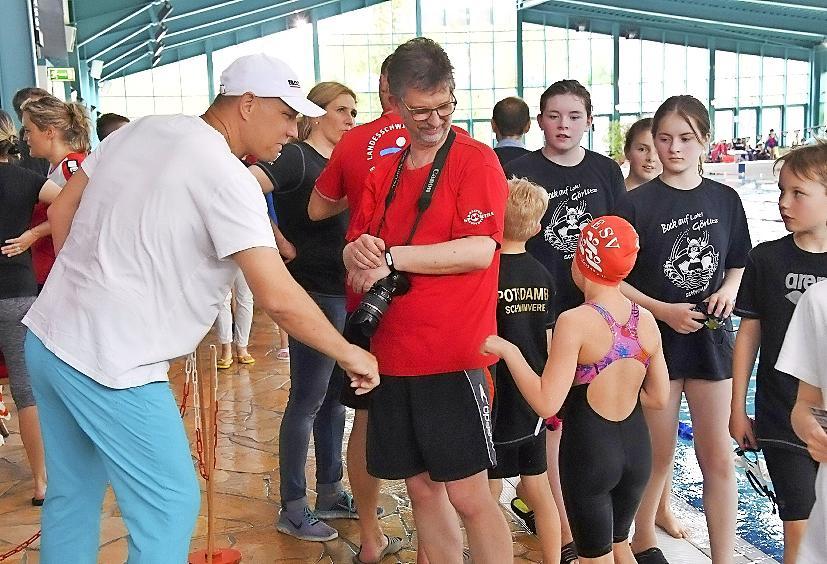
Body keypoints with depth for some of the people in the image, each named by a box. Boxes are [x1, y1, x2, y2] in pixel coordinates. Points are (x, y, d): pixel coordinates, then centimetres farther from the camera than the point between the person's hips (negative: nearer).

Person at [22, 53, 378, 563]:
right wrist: (350, 354, -9)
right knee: (172, 506, 4)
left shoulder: (142, 130, 6)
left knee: (72, 496, 21)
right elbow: (279, 298, -22)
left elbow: (62, 211, 13)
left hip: (47, 335, 9)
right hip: (109, 365, -9)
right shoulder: (227, 178, -17)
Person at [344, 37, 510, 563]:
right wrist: (359, 253, -10)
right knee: (422, 487, 15)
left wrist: (390, 256, -14)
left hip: (451, 356, -6)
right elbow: (357, 250, 14)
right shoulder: (385, 173, 13)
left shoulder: (476, 160, -6)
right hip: (393, 355, 6)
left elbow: (479, 249, -17)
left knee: (469, 495, 0)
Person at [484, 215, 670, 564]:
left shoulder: (575, 322, -20)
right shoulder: (646, 321, -2)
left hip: (588, 449, -6)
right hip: (636, 447, 6)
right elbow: (659, 398, 5)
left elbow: (546, 404, -24)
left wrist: (508, 351, -16)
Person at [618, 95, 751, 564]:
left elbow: (738, 264, 14)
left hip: (710, 337, 3)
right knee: (658, 453, 10)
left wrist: (728, 289, -7)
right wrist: (663, 310, -17)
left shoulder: (726, 200, 3)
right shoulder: (638, 203, -7)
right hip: (655, 338, -2)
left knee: (718, 455, 6)